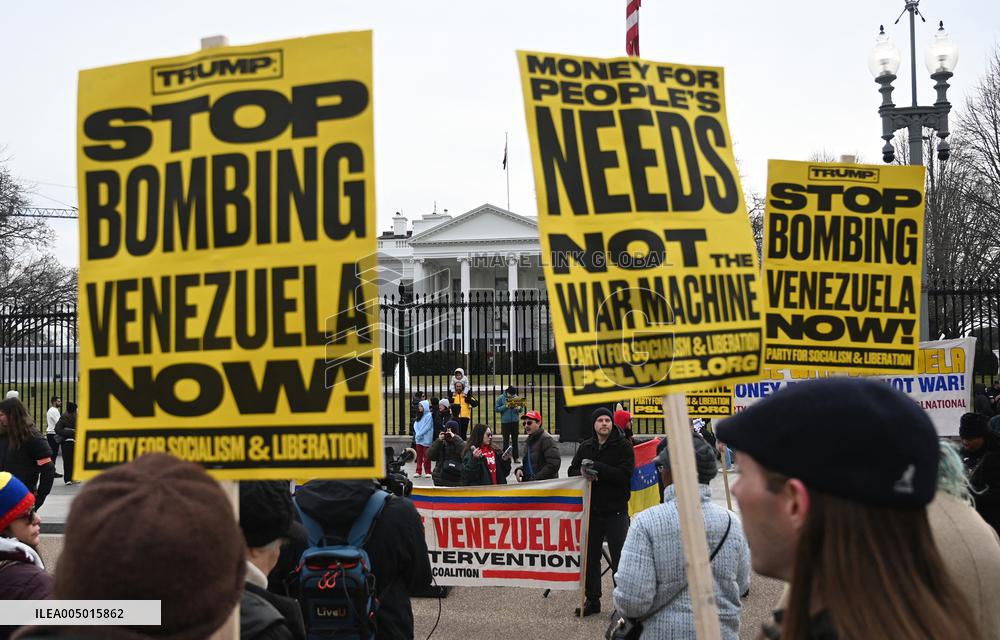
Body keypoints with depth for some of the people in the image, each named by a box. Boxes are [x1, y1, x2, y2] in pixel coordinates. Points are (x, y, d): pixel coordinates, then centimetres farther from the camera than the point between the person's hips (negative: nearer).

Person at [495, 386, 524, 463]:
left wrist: (519, 408, -14)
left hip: (515, 422, 2)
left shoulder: (517, 398, 5)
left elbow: (522, 410, 9)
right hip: (505, 422, -2)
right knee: (506, 441, 1)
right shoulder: (501, 398, -2)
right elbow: (497, 409, -5)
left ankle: (515, 458, 10)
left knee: (515, 441, 6)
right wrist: (505, 406, -18)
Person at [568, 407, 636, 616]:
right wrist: (582, 473, -10)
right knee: (590, 557, 12)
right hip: (591, 510, 5)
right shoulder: (585, 447, 11)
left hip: (616, 511, -5)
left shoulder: (623, 446, -5)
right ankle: (592, 600, 23)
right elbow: (572, 471, 14)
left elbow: (625, 475, -17)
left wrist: (596, 467, -20)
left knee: (619, 559, -2)